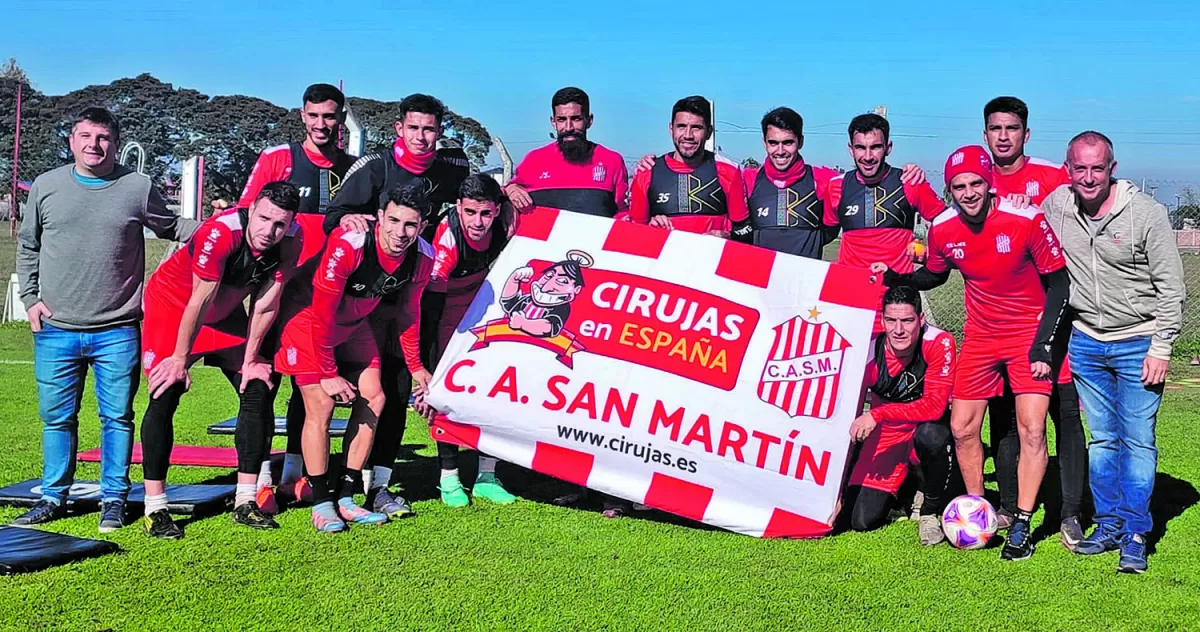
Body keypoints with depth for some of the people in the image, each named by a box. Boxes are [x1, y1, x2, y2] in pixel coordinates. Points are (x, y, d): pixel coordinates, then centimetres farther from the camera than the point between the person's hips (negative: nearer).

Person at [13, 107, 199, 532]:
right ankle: (53, 497, 23)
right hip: (55, 330, 2)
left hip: (117, 332, -1)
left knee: (117, 417, 3)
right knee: (56, 417, 10)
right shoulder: (46, 187, 7)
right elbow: (27, 247, 16)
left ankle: (113, 499, 16)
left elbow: (170, 227, 17)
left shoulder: (138, 188, 2)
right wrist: (30, 297, 8)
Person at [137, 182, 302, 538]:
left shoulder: (290, 241, -20)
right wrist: (180, 358, -18)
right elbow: (200, 301, -28)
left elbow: (266, 304, -10)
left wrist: (250, 359, -4)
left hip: (225, 314, 6)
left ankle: (245, 502, 6)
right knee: (164, 397, -15)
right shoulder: (219, 233, -37)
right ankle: (154, 508, -8)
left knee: (258, 390, -2)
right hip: (172, 303, -5)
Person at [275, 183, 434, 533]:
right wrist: (329, 373, -20)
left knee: (373, 398, 1)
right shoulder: (347, 245, -35)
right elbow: (322, 314, -27)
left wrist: (415, 366, 8)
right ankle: (321, 504, 0)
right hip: (309, 318, -6)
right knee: (321, 406, -12)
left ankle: (346, 499, 10)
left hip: (354, 324, 6)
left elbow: (408, 312, 3)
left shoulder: (423, 258, -16)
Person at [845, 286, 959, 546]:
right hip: (887, 434, 2)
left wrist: (877, 414, -35)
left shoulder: (939, 343, -24)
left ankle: (931, 509, -12)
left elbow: (935, 405, -30)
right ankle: (906, 485, 23)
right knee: (861, 521, -11)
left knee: (931, 434, -41)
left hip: (930, 427, -2)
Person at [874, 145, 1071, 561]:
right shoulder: (942, 229, -9)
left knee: (1032, 430, -10)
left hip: (1029, 333, -4)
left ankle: (1022, 526, 2)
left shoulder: (1027, 220, -20)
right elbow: (933, 276, 13)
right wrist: (893, 278, -6)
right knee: (962, 429, 3)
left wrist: (1043, 345, -16)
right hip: (980, 336, 4)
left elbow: (1059, 282, -11)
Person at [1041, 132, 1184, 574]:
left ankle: (1135, 535, 5)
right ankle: (1108, 525, 21)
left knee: (1138, 441, -2)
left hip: (1137, 343, -3)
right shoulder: (1053, 207, -3)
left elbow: (1170, 286, -8)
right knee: (1102, 438, 11)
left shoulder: (1145, 212, -13)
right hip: (1085, 342, 4)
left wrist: (1161, 348, -11)